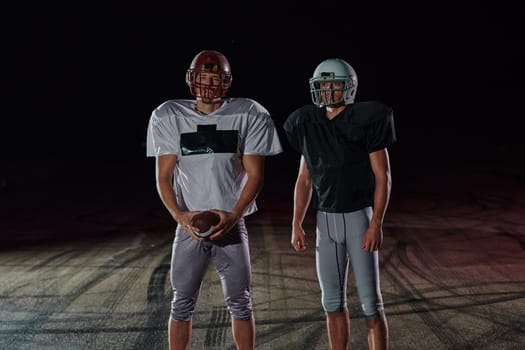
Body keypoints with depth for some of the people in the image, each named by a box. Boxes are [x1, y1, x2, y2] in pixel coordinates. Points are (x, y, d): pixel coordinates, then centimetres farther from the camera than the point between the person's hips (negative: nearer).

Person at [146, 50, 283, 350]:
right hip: (190, 224, 1)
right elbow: (164, 176, -1)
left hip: (231, 224, 0)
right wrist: (179, 214, -16)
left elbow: (255, 175, -4)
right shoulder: (169, 117, -1)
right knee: (183, 303, 7)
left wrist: (233, 216, -16)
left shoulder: (248, 116, -5)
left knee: (240, 301, 8)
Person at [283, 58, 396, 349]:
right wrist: (296, 225, 3)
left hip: (359, 218, -5)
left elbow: (383, 177, -11)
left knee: (370, 302, -3)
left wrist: (377, 225, -18)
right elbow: (304, 180, 9)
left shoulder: (366, 121, -11)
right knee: (332, 301, 9)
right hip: (325, 221, 5)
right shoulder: (309, 125, 5)